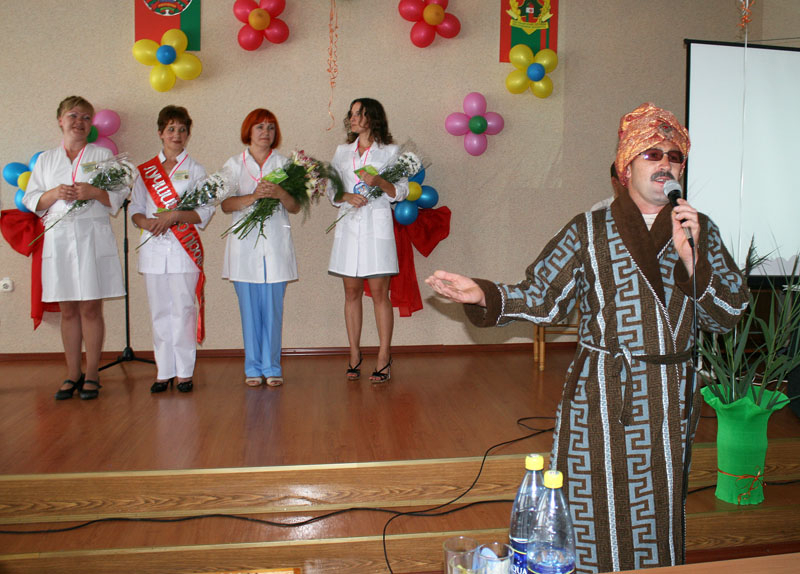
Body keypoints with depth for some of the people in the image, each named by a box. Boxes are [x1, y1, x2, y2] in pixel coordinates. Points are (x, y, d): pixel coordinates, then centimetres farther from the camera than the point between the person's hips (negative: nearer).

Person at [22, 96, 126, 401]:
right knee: (68, 310, 4)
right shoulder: (46, 159, 16)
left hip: (93, 237, -2)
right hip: (58, 237, 2)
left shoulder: (103, 155, 10)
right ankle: (72, 374, 12)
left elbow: (119, 196, 4)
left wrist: (94, 192, -14)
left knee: (91, 308, -3)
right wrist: (54, 194, -8)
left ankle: (91, 375, 5)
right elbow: (31, 200, 11)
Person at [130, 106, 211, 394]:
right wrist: (146, 222, -10)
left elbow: (206, 211, -1)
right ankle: (164, 372, 12)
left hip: (183, 249, -2)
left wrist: (174, 216, -15)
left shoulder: (195, 170, 7)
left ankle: (185, 372, 5)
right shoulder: (145, 171, 13)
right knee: (159, 312, 4)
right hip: (153, 247, 2)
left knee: (183, 310, -4)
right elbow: (135, 208, 12)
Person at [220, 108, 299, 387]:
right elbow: (226, 204, -1)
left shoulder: (284, 163, 12)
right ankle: (253, 368, 12)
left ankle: (271, 367, 10)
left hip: (276, 243, 0)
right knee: (249, 309, 1)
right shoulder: (234, 164, 11)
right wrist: (254, 196, -17)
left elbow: (295, 207, 5)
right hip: (245, 244, 0)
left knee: (273, 309, 0)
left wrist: (280, 193, -15)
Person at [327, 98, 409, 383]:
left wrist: (379, 182, -16)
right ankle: (354, 355, 13)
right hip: (348, 227, 4)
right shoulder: (342, 152, 16)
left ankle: (383, 359, 3)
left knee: (379, 294, -4)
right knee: (351, 293, 5)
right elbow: (331, 189, 14)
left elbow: (401, 191, 2)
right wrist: (347, 196, -7)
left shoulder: (389, 151, 5)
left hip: (377, 227, -3)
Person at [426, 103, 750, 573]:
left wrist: (691, 256, -15)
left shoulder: (702, 232, 5)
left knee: (659, 511, 15)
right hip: (603, 395, -2)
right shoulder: (590, 231, -2)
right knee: (597, 512, 4)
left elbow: (728, 316, -1)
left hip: (672, 401, 3)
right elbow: (541, 298, -4)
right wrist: (483, 295, -20)